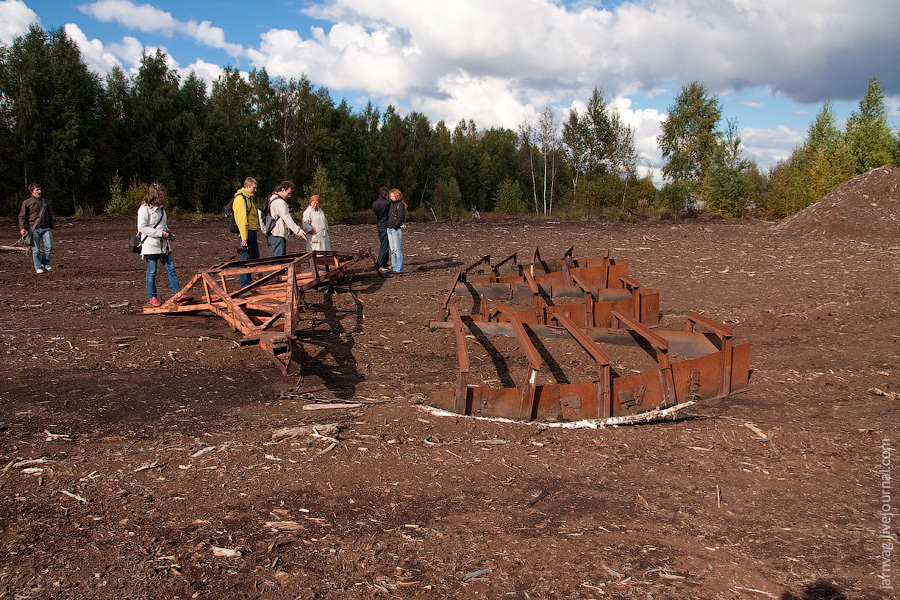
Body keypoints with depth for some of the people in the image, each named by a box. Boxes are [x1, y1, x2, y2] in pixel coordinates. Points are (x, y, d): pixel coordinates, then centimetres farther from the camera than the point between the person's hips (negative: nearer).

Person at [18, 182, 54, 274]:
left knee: (49, 246, -9)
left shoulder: (45, 201, 16)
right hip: (34, 229, -3)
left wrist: (51, 227, 23)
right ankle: (38, 267, 8)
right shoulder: (27, 202, 3)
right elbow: (22, 216, 3)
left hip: (45, 228, 3)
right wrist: (22, 228, -9)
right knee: (36, 249, -2)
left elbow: (50, 216, 24)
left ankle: (45, 263, 12)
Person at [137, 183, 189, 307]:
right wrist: (160, 233, -18)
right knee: (152, 272, 1)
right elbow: (141, 228, -15)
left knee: (170, 269, 3)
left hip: (163, 244, 7)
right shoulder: (144, 209, -10)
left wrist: (167, 233, 5)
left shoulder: (161, 208, 14)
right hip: (150, 246, -7)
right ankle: (152, 297, 11)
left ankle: (178, 293, 4)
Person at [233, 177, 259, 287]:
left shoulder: (249, 198, 19)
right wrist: (244, 238, -23)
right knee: (246, 259, -5)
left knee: (255, 258, 13)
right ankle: (245, 285, 0)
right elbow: (241, 219, -19)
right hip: (246, 233, -10)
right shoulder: (240, 198, -13)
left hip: (252, 232, 10)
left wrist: (255, 238, 24)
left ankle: (249, 280, 22)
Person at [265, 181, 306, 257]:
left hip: (271, 236, 11)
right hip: (278, 237, -11)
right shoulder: (279, 202, -15)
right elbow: (287, 218, -22)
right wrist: (298, 231, -26)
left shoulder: (272, 200, 20)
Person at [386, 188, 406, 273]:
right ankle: (394, 267, 14)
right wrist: (388, 226, 13)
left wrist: (395, 227, -12)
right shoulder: (391, 204, 16)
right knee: (392, 250, 10)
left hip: (397, 229, -8)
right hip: (389, 229, 8)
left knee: (398, 249, -7)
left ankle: (399, 269, -5)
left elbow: (401, 218, -13)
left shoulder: (400, 204, -8)